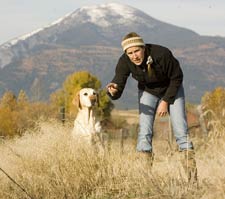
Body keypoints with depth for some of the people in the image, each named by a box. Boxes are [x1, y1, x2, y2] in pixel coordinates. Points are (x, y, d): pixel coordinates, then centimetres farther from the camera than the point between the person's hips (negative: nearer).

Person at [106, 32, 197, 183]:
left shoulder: (162, 54, -35)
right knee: (144, 132, -12)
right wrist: (113, 91, -48)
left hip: (172, 88, -2)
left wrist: (166, 101, -18)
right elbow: (117, 90, -25)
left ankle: (192, 178, -7)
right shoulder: (125, 62, -27)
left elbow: (177, 77, -17)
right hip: (148, 91, 2)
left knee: (181, 131, -10)